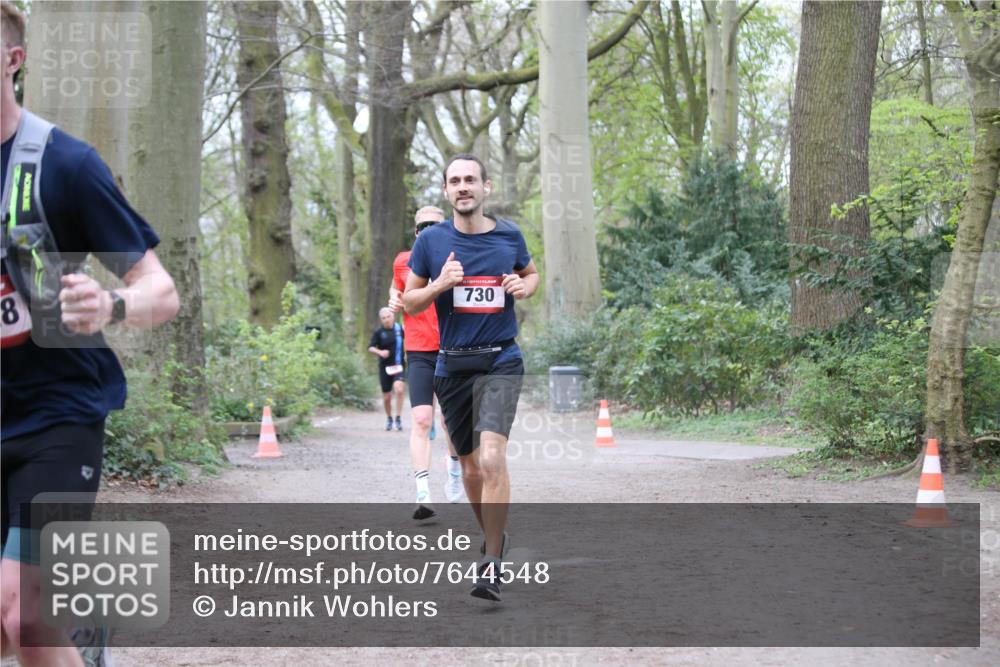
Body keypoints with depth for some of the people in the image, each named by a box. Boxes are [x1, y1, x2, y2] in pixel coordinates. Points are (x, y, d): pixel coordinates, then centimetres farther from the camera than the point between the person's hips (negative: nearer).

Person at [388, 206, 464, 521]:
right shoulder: (403, 262, 5)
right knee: (421, 420, -13)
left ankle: (455, 467, 38)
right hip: (419, 352, 0)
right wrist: (395, 302, 1)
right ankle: (423, 495, -17)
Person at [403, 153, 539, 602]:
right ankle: (493, 538, 36)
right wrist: (440, 284, -13)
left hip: (500, 363, -2)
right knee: (470, 466, 12)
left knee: (492, 457, -20)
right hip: (452, 366, 2)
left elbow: (532, 274, 22)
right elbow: (409, 303, 6)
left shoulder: (509, 236, 3)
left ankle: (492, 565, -16)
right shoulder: (431, 240, 1)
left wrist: (523, 287, -2)